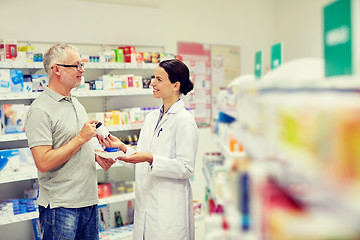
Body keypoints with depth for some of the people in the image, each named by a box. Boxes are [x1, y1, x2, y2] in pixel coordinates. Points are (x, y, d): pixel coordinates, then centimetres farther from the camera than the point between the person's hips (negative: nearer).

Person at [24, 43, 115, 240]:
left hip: (89, 201, 8)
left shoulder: (76, 103, 13)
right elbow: (44, 163, -23)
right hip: (60, 206, -8)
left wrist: (96, 156, 5)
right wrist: (81, 138, -18)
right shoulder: (40, 111, -16)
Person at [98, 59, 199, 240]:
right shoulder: (151, 117, 11)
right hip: (145, 205, 7)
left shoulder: (184, 120, -12)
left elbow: (186, 168, -16)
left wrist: (150, 158, -24)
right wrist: (122, 147, 1)